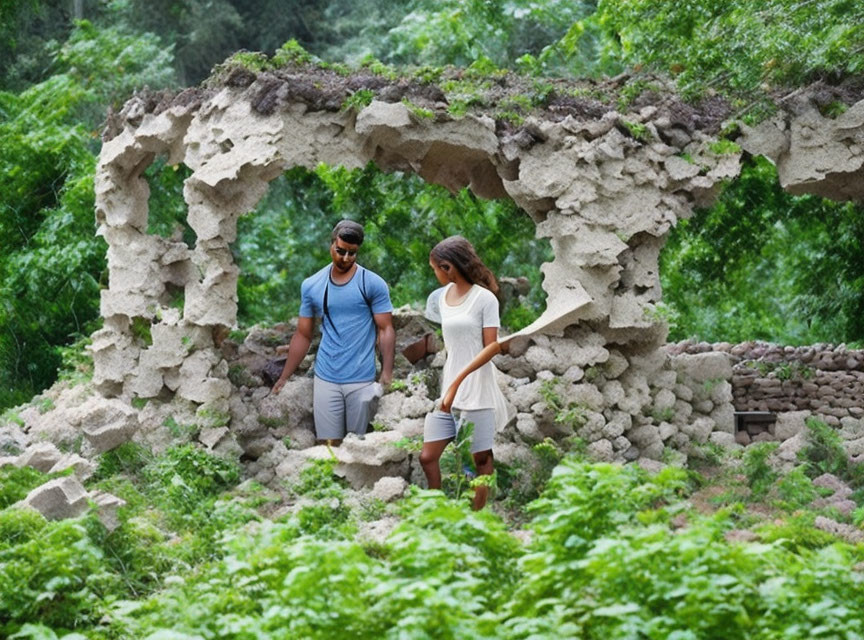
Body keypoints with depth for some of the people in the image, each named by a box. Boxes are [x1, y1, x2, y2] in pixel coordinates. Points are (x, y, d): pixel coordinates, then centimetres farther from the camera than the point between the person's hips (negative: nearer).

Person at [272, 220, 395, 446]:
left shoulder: (373, 284, -1)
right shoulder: (311, 286, 8)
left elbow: (385, 329, -3)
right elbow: (303, 336, 13)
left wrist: (387, 375, -15)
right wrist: (284, 378, 8)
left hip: (361, 381, -2)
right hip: (326, 380, 2)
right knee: (328, 445, -1)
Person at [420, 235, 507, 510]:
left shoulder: (484, 299, -9)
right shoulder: (441, 296, 10)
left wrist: (457, 386, -11)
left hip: (476, 394, -6)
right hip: (446, 393, 6)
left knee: (480, 459, 3)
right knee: (428, 457, 2)